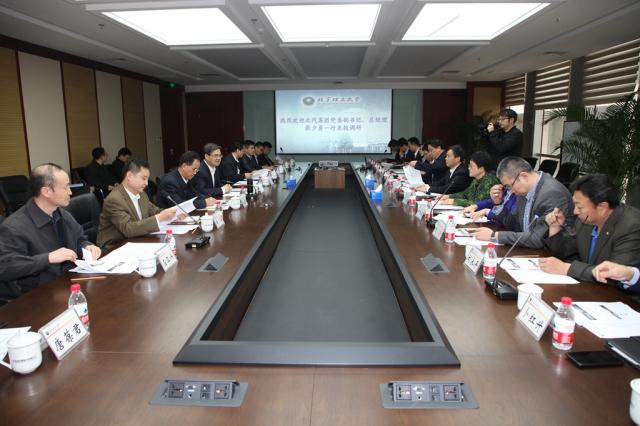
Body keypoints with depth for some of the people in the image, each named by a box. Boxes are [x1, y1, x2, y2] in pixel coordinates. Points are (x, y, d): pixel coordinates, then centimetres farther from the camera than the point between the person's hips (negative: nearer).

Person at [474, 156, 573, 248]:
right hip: (529, 250, 7)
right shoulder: (525, 189, 2)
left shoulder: (553, 193, -22)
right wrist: (498, 203, -3)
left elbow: (538, 239, -27)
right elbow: (514, 226, 13)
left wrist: (495, 236, -22)